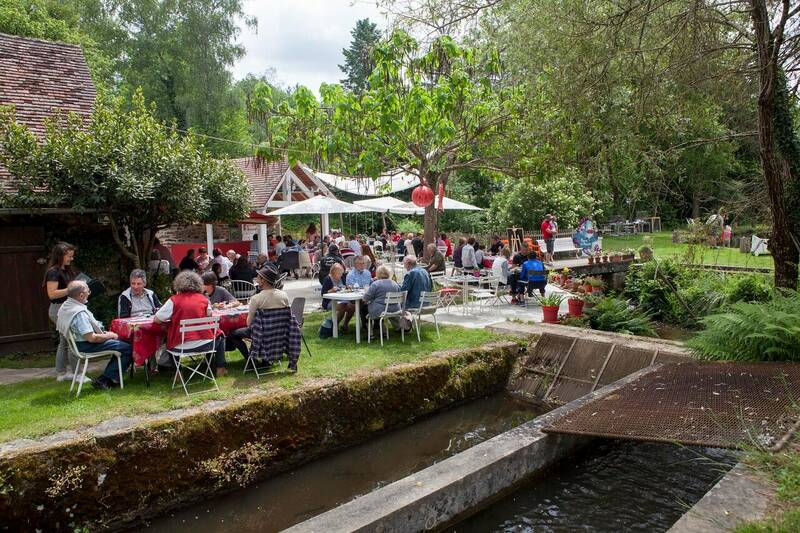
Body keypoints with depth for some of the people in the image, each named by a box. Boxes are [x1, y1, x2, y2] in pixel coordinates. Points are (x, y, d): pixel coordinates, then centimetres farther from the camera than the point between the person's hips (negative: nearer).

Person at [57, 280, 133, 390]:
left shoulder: (65, 306, 5)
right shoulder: (79, 313, -28)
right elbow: (91, 338, -30)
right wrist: (109, 335, -11)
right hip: (86, 346, -11)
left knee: (120, 343, 18)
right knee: (128, 349, -13)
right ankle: (104, 380, -4)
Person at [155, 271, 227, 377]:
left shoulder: (174, 300, -6)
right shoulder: (204, 299, -1)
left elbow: (157, 320, -1)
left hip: (181, 347, 0)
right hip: (204, 345, 0)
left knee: (166, 340, 33)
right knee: (220, 337, 31)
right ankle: (220, 368, 31)